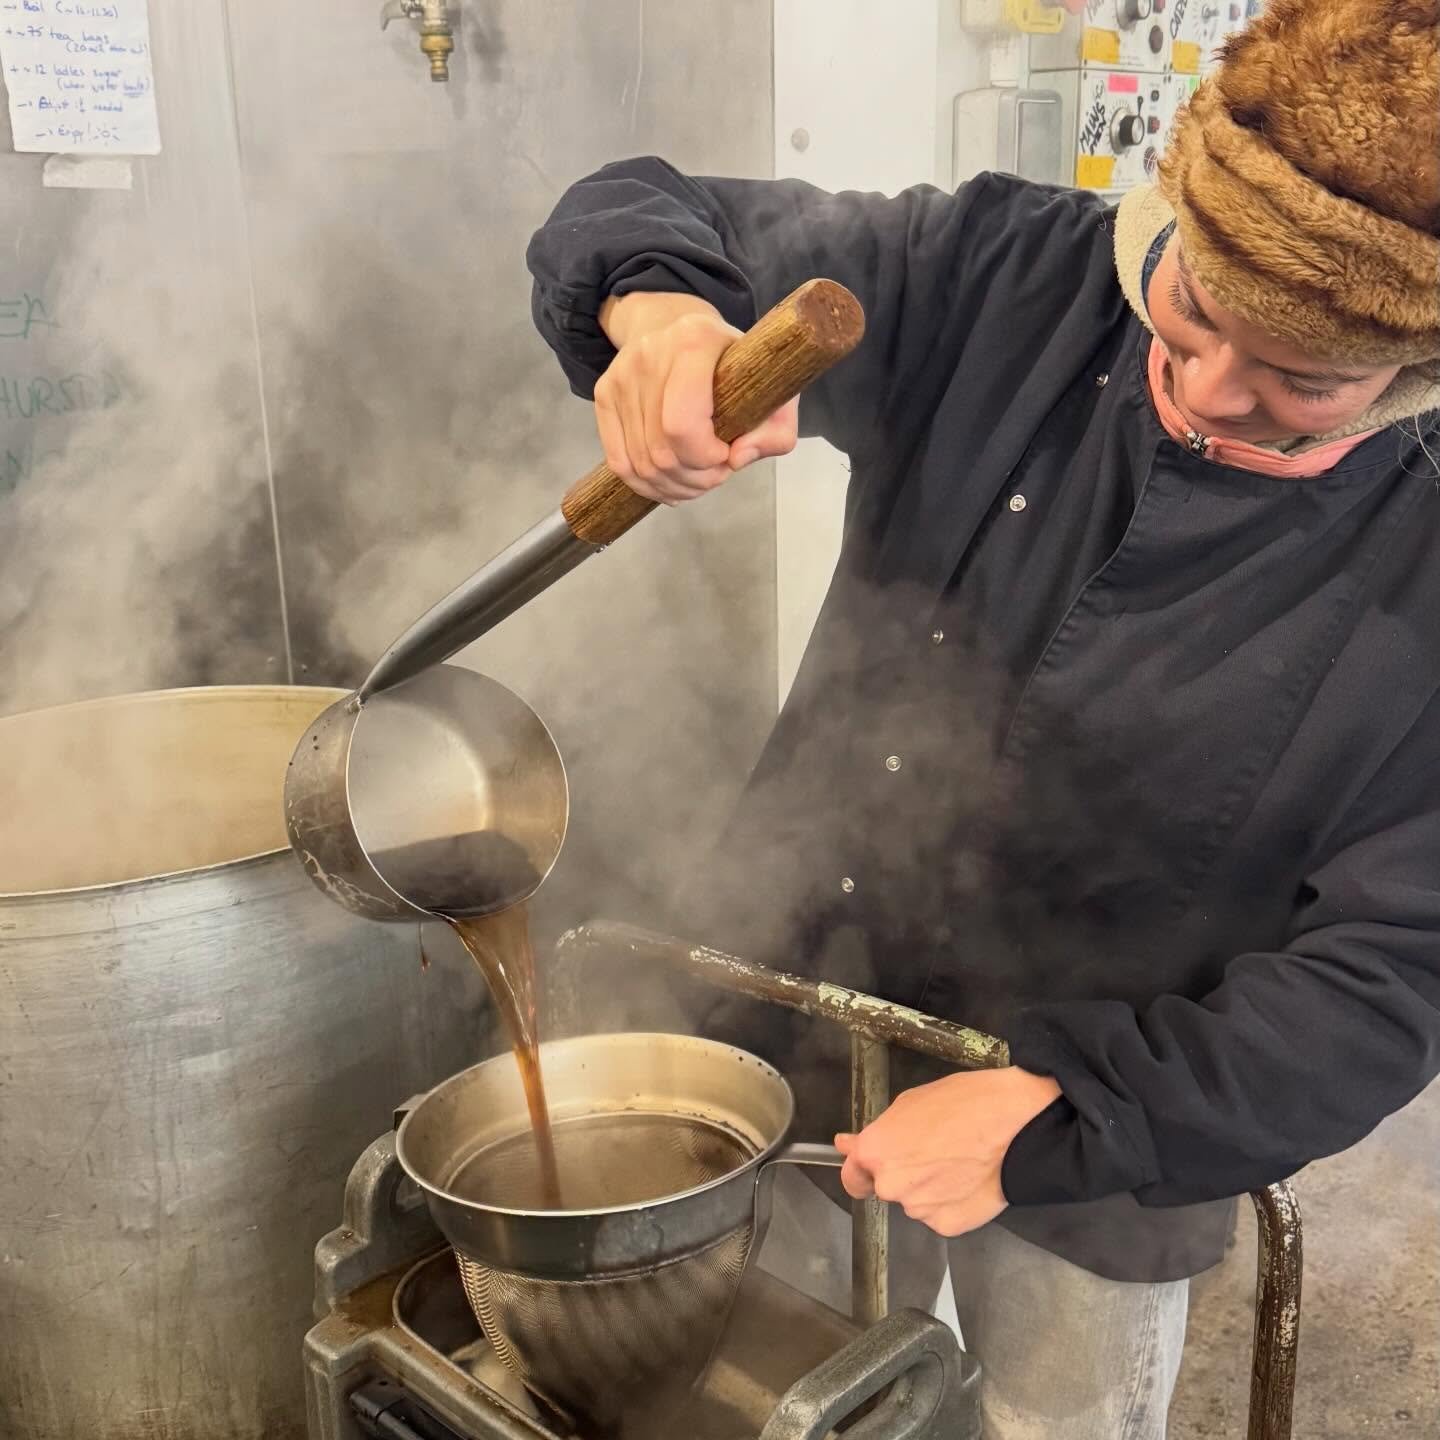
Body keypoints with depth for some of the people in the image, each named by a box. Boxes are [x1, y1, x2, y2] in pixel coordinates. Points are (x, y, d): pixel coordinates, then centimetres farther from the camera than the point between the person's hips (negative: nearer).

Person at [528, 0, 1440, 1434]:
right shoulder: (1005, 279, -14)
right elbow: (637, 217, -9)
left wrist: (1055, 1116, -25)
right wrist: (664, 315, -33)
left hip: (1094, 1143, -2)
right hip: (778, 1013, 3)